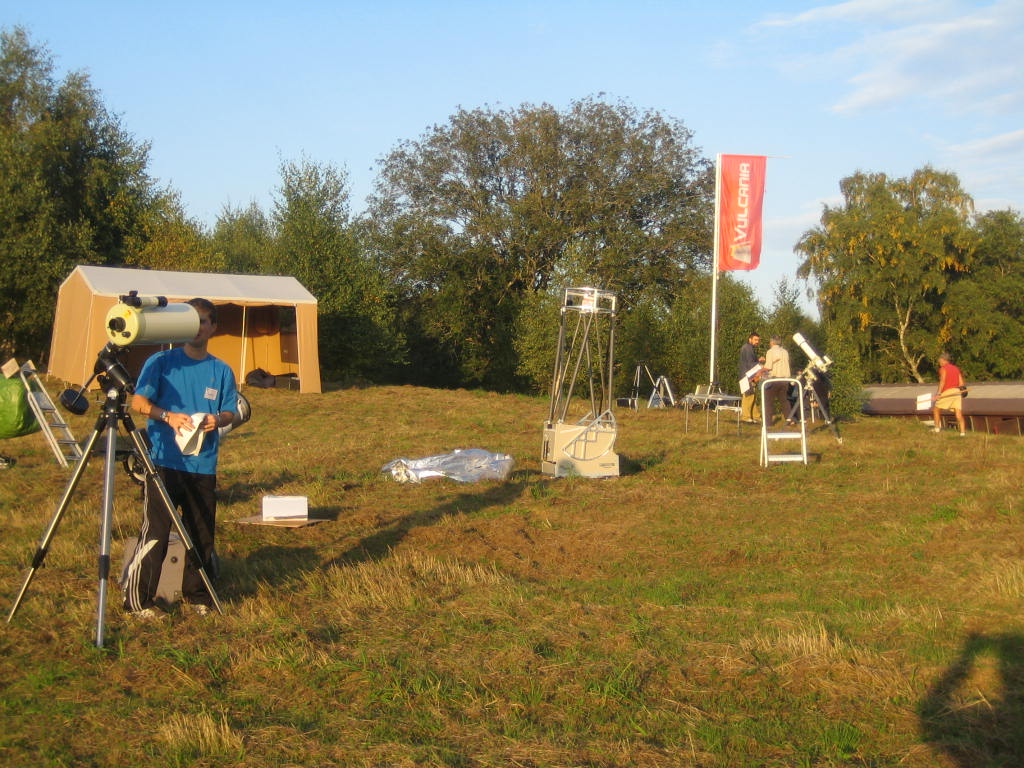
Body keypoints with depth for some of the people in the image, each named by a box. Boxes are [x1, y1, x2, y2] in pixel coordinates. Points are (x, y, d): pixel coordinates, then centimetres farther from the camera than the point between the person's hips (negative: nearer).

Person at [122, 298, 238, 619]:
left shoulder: (221, 371, 9)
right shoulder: (161, 362, 0)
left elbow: (230, 412, 13)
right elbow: (139, 402, -3)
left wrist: (217, 419, -10)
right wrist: (168, 416, -19)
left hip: (203, 464, 4)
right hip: (163, 460, -3)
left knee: (202, 533, 10)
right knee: (155, 532, -6)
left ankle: (197, 593, 25)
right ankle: (138, 599, 3)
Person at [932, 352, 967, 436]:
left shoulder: (943, 369, 0)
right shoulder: (956, 368, 19)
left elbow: (943, 381, -16)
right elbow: (961, 383, 14)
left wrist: (939, 393, -22)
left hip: (947, 392, -6)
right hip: (957, 392, 6)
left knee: (936, 409, 12)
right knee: (959, 414, -3)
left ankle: (937, 428, 13)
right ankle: (963, 432, -15)